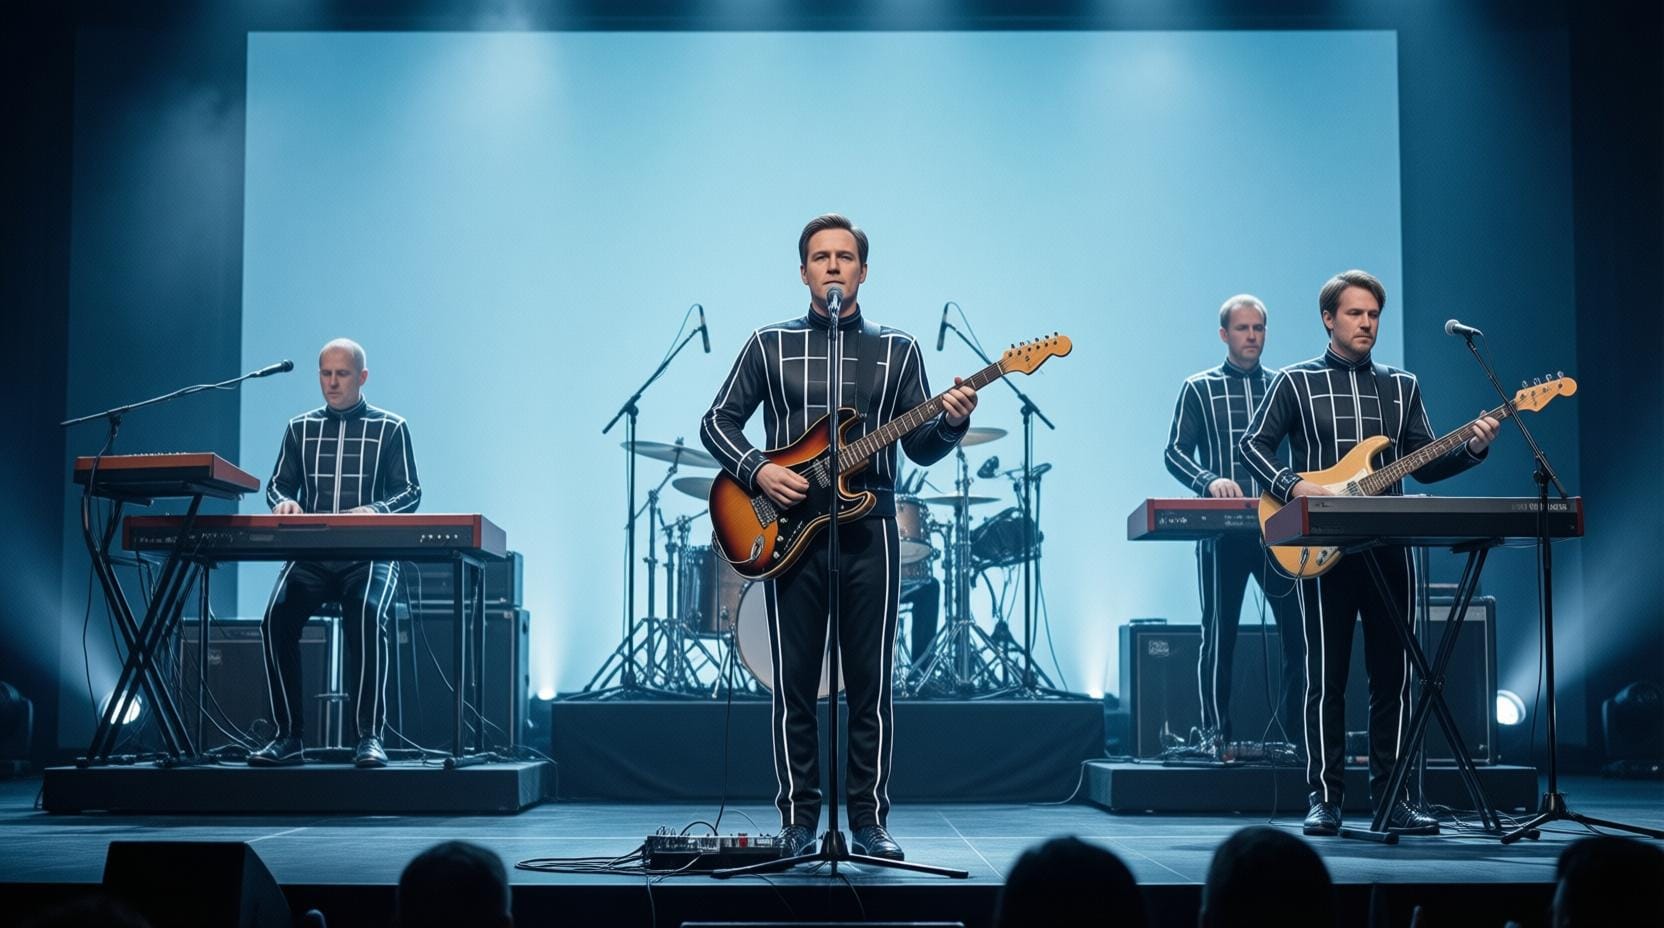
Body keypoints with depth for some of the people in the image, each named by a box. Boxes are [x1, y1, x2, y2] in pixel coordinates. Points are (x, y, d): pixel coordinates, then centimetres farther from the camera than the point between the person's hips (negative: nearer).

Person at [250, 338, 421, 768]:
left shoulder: (390, 428, 7)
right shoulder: (300, 428, 16)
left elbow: (410, 492, 2)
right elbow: (277, 485, 17)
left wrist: (375, 510, -18)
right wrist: (285, 501, -8)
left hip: (369, 556, -3)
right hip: (311, 556, 3)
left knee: (366, 613, -34)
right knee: (277, 617, -26)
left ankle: (370, 736, -28)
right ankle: (288, 735, -16)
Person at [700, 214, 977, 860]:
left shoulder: (897, 350, 9)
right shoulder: (770, 344, 8)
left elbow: (920, 448, 6)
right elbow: (717, 423, 8)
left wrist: (951, 423, -15)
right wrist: (757, 471, -9)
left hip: (869, 531, 1)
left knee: (871, 684, 2)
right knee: (793, 684, 2)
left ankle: (869, 820, 10)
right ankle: (798, 820, 11)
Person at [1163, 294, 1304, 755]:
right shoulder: (1199, 388, 6)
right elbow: (1175, 452, 0)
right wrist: (1209, 481, -19)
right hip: (1223, 530, -2)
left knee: (1301, 628, -3)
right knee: (1219, 632, 0)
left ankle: (1297, 731, 9)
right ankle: (1215, 732, 7)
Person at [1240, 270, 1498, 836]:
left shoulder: (1402, 386, 15)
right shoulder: (1297, 382, 4)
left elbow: (1425, 466, 12)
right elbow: (1254, 445, 1)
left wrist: (1472, 448, -6)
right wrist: (1293, 486, -15)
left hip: (1388, 549, 4)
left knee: (1393, 675, 3)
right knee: (1326, 677, -3)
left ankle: (1388, 797, 10)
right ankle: (1324, 799, 3)